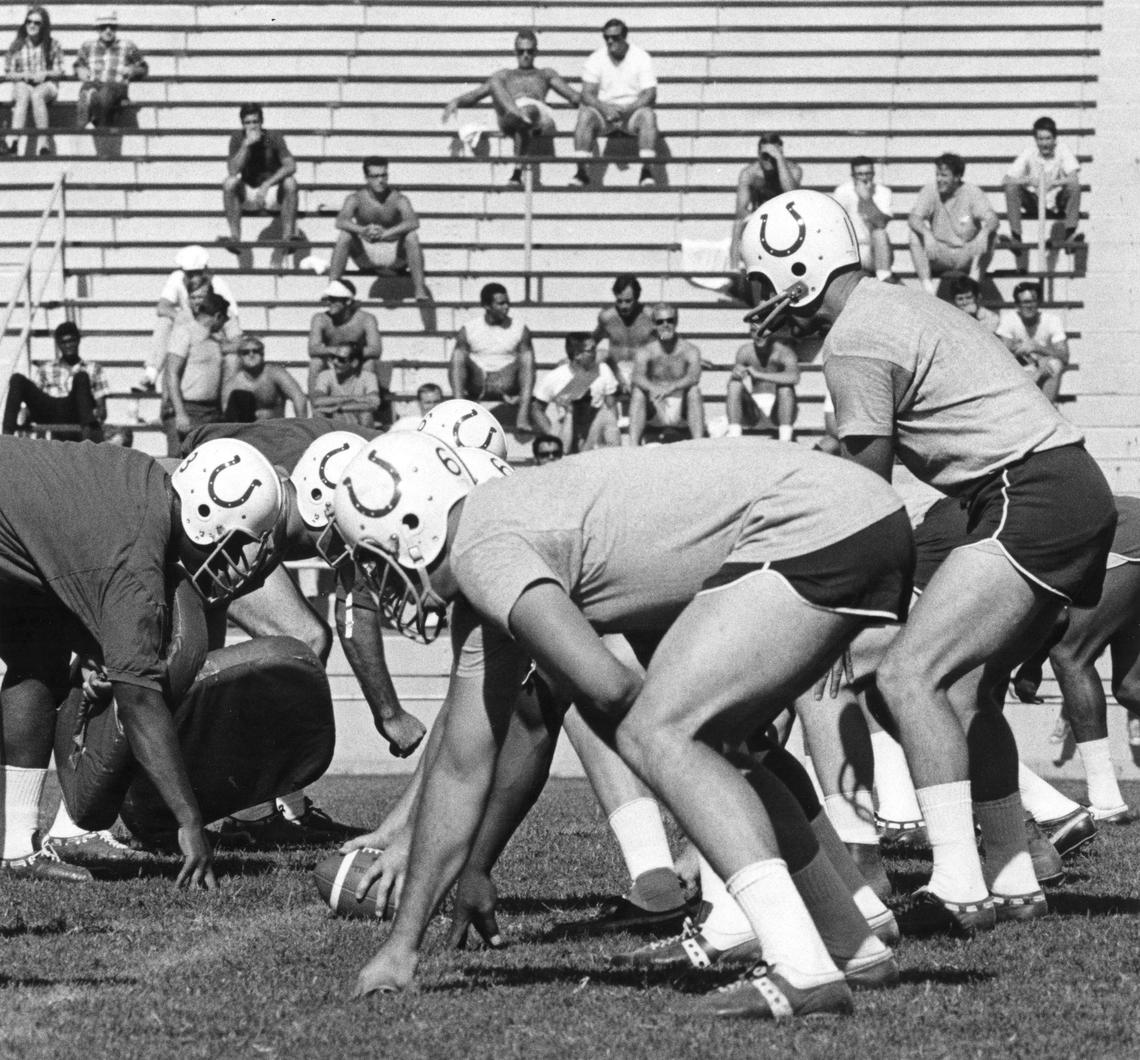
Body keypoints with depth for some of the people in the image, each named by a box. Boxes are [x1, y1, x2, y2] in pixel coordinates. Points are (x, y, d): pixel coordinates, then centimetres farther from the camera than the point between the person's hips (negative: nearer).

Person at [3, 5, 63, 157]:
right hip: (22, 85, 1)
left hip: (46, 85, -1)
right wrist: (23, 75, -12)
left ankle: (44, 145, -47)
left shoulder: (53, 45, 7)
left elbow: (59, 71, 8)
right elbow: (8, 73, 8)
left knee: (37, 95, -38)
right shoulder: (17, 46, 8)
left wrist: (45, 74, -13)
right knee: (23, 96, -37)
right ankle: (14, 143, -55)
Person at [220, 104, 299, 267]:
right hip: (248, 195, 1)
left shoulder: (274, 138, -9)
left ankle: (288, 236, -33)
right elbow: (232, 171, -21)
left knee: (290, 183, -30)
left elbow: (290, 166, -21)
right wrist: (246, 144, -29)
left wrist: (268, 183, -32)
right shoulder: (237, 139, -6)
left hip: (272, 192, -1)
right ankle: (235, 237, -34)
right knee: (229, 183, -28)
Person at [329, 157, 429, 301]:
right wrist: (362, 230, -49)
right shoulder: (356, 198, -10)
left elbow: (413, 222, -32)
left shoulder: (398, 199, -14)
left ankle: (420, 289, -33)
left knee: (412, 236, -30)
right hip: (366, 259, 1)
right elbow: (341, 221, -27)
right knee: (344, 235, -26)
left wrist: (386, 233, -49)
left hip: (394, 258, -1)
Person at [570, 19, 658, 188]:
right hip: (604, 110, 1)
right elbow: (587, 94, -6)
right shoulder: (595, 59, 2)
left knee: (647, 115, -34)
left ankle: (647, 171, -34)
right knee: (585, 115, -30)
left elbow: (650, 94, -10)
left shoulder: (641, 57, -2)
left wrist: (626, 109, -26)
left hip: (633, 111, -1)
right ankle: (581, 171, -31)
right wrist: (604, 108, -27)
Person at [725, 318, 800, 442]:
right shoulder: (745, 351, -5)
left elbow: (794, 378, -37)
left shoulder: (783, 351, -17)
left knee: (786, 388, -31)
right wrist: (736, 374, -29)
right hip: (754, 412, 3)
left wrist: (759, 375, -38)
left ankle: (785, 440, -34)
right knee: (734, 385, -21)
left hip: (778, 412, -3)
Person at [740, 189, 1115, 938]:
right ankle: (1014, 882, 19)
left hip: (1032, 499, -10)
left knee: (910, 674, -15)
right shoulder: (903, 307, 21)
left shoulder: (855, 346, -9)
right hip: (1079, 486, 10)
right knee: (968, 686, 16)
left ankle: (958, 887, -21)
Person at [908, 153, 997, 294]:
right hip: (940, 258, 0)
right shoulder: (930, 191, -5)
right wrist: (927, 233, -42)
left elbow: (992, 219, -19)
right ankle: (926, 284, -24)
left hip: (967, 257, 0)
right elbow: (913, 218, -19)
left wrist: (984, 232, -43)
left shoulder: (972, 192, -7)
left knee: (989, 232, -24)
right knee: (916, 233, -24)